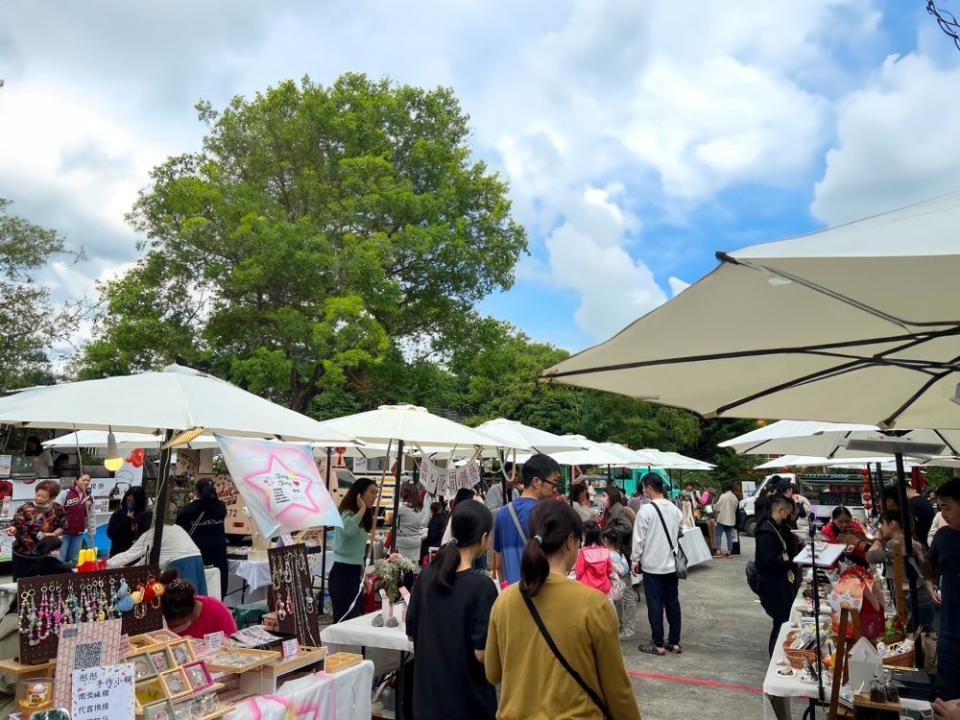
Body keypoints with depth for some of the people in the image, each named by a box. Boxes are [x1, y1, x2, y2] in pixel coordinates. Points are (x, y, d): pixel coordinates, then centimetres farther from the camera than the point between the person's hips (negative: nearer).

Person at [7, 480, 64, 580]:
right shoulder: (25, 508, -12)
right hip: (23, 554, -2)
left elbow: (61, 527, 4)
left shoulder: (57, 509, -4)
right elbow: (16, 524, -14)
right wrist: (13, 529, -36)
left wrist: (54, 534, -15)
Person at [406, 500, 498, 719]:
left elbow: (412, 633, 5)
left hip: (428, 691, 5)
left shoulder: (426, 576, -4)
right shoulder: (482, 585, -21)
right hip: (468, 697, -5)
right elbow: (482, 653, -20)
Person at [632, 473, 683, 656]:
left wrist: (635, 560, -2)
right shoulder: (675, 509, 3)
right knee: (673, 603, 12)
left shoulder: (646, 510, -16)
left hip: (652, 565, -6)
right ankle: (675, 642, 20)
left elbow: (639, 538, -13)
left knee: (655, 605, 3)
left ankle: (658, 644, 10)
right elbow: (679, 535, 12)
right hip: (672, 564, 6)